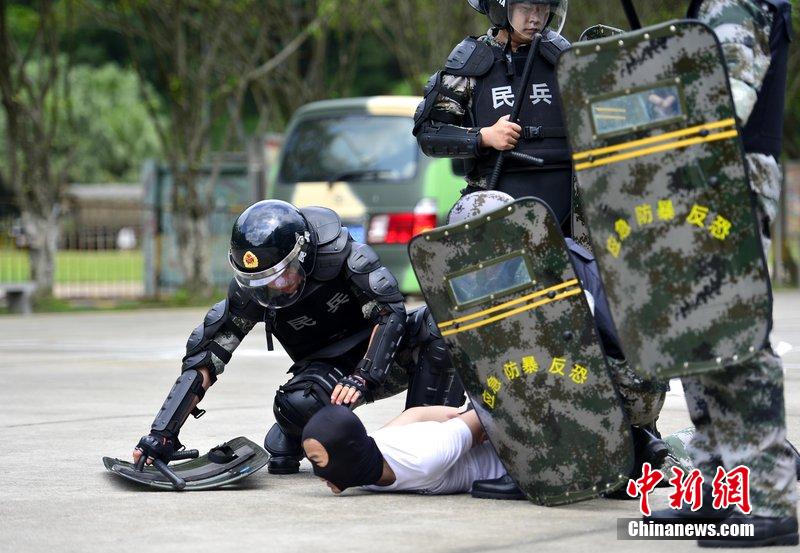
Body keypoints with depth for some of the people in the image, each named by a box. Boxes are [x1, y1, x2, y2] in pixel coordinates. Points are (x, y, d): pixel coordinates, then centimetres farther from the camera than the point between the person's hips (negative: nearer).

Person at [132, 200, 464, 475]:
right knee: (296, 405, -35)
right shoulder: (248, 292, -16)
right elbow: (203, 360, -14)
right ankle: (287, 446, 1)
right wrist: (162, 433, -21)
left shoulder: (338, 252, -24)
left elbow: (390, 312, -23)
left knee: (438, 324, -30)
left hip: (382, 356, 0)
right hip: (329, 372, 0)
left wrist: (363, 378, -35)